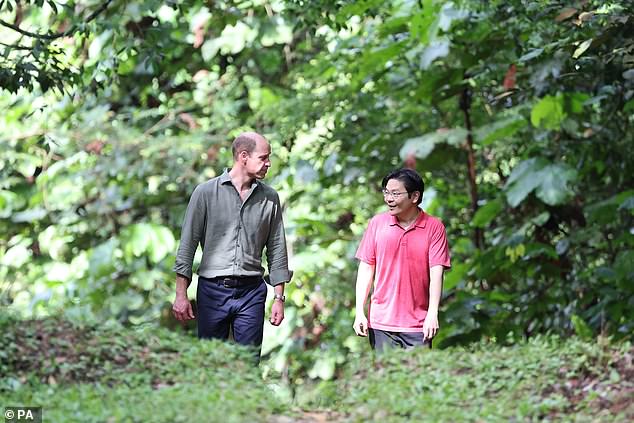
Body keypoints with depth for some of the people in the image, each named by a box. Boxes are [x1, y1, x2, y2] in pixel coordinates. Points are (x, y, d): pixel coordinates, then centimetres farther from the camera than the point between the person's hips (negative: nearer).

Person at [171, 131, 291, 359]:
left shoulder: (269, 198, 7)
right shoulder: (206, 192, -1)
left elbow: (277, 249, 11)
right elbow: (187, 244, -1)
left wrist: (279, 297, 8)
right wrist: (181, 294, -6)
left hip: (251, 291, 2)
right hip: (213, 291, -2)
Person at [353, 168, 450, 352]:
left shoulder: (434, 227, -3)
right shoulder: (377, 223, 3)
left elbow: (436, 272, -7)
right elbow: (366, 268, 5)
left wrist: (433, 313, -16)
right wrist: (359, 312, -1)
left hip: (418, 323, -2)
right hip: (381, 322, 2)